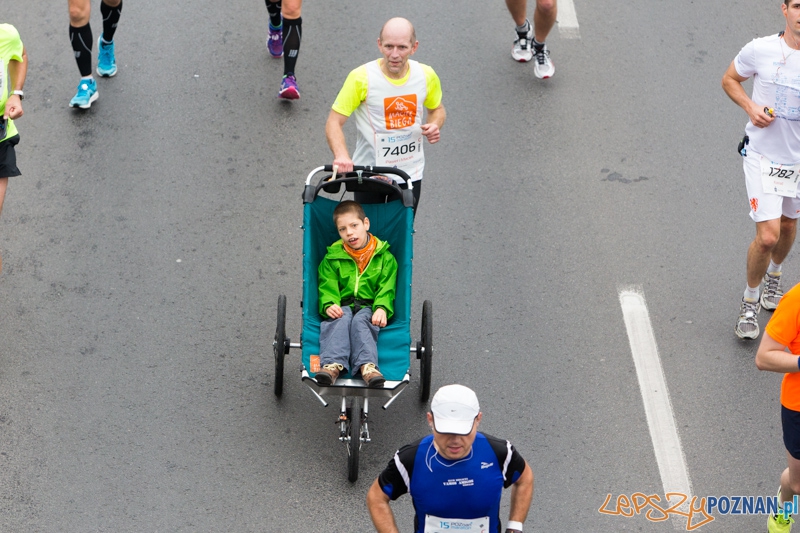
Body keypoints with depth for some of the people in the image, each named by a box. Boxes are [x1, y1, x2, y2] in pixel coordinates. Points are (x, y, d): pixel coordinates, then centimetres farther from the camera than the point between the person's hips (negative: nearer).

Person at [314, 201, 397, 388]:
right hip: (342, 307, 1)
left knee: (361, 321, -34)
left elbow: (386, 289, 1)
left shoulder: (384, 258, 9)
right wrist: (329, 304, -20)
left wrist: (382, 308, -19)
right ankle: (333, 364, -52)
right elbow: (327, 286, 2)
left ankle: (367, 366, -54)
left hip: (369, 307, -1)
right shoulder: (332, 257, 11)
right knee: (340, 320, -33)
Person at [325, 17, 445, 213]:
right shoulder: (361, 78, -18)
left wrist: (434, 125, -10)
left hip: (410, 173, 3)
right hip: (368, 173, -3)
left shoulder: (426, 76, -7)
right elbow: (334, 122, -15)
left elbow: (437, 109, 13)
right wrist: (342, 156, -34)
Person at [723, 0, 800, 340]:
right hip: (763, 156, -3)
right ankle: (750, 303, 12)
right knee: (767, 237, -11)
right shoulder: (760, 50, -11)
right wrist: (750, 107, -12)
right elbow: (730, 79, 6)